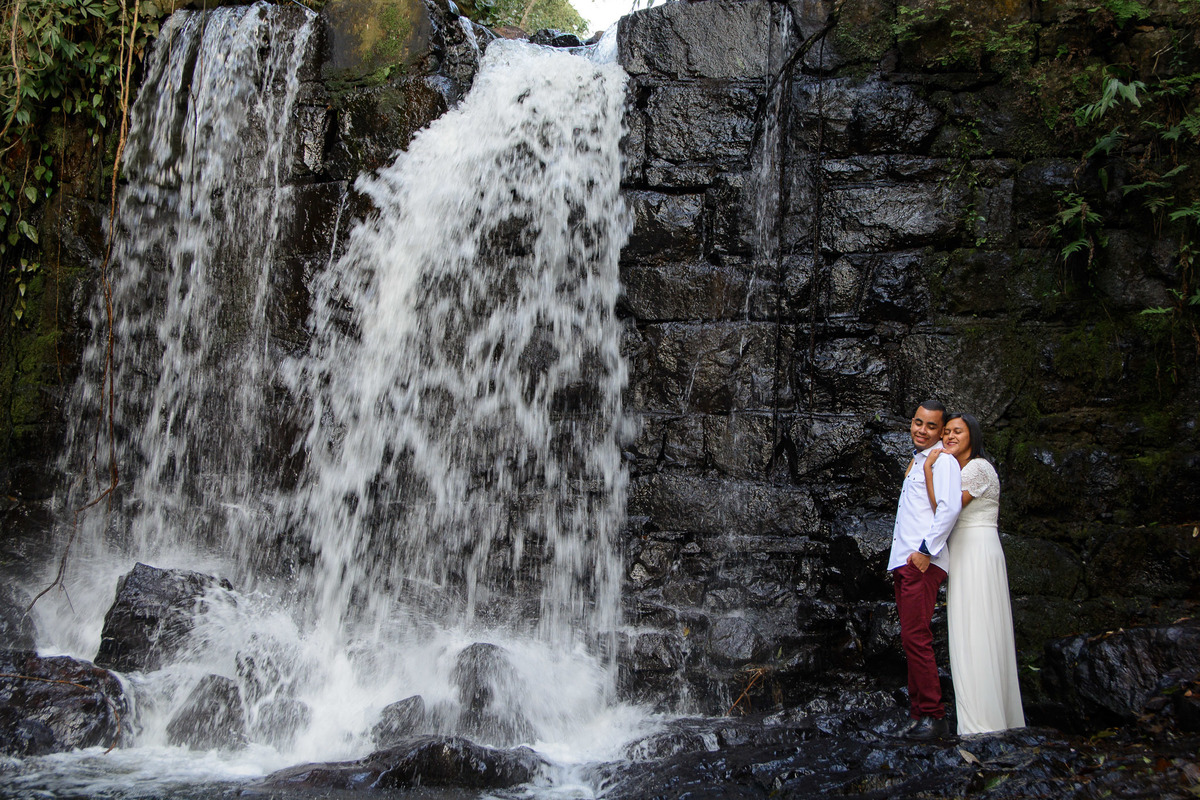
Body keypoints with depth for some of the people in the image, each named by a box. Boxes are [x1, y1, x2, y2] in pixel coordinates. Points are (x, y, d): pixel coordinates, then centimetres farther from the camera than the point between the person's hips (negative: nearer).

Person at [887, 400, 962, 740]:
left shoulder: (942, 460, -6)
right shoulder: (916, 460, 23)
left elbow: (950, 507, -20)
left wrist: (926, 550, -20)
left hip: (923, 562, -10)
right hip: (903, 560, 10)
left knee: (915, 637, -13)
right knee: (910, 638, 10)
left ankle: (933, 716, -8)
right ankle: (918, 711, 15)